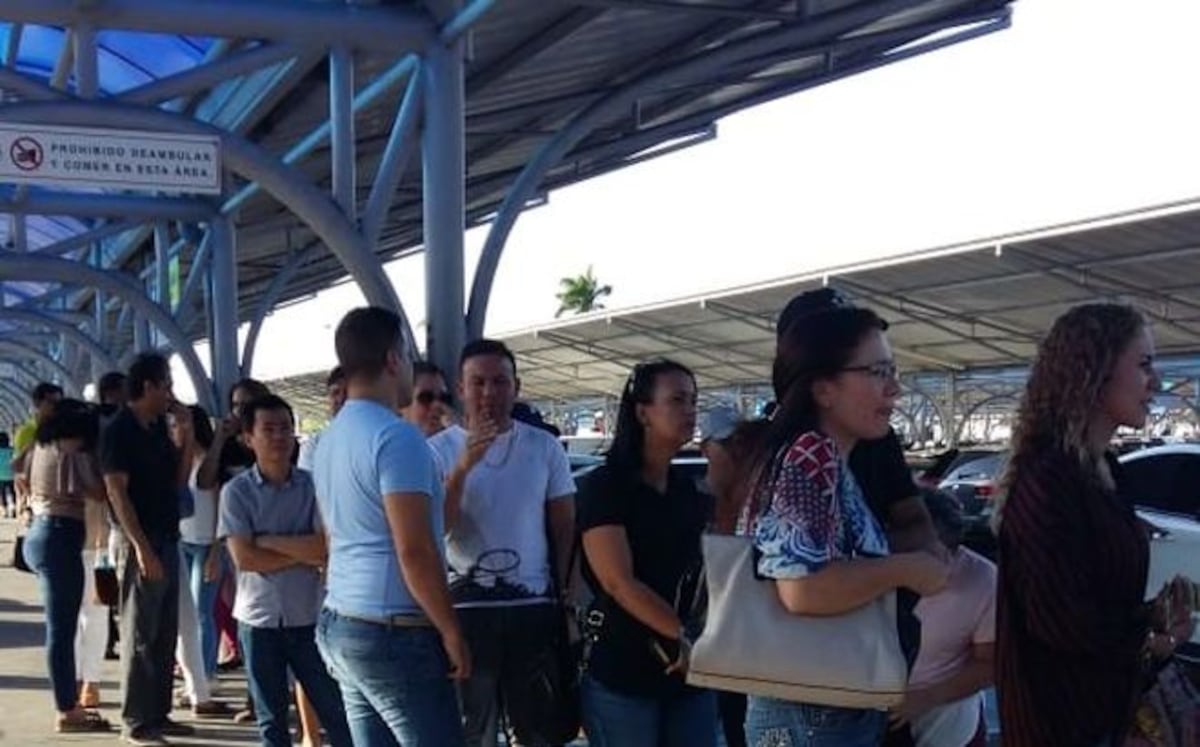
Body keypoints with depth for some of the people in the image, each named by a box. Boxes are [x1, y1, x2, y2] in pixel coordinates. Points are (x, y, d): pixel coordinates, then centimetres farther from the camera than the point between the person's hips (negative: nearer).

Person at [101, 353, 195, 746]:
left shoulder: (158, 429, 12)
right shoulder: (119, 431, -10)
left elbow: (178, 481, 13)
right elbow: (117, 491, -16)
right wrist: (141, 547, -22)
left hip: (168, 542, 8)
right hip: (143, 546, -8)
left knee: (165, 635, 12)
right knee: (140, 636, -2)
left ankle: (158, 714, 20)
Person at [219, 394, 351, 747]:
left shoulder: (313, 485, -2)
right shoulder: (236, 491, -4)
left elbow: (327, 548, -13)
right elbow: (245, 558, -13)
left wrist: (270, 540, -13)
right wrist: (304, 551, -11)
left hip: (308, 617, 0)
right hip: (259, 619, 0)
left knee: (338, 713, 4)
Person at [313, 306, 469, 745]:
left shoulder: (330, 439, 12)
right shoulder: (396, 437, -16)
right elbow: (414, 551, -20)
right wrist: (451, 631, -12)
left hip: (340, 622, 9)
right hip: (395, 632, -9)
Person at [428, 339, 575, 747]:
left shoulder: (545, 447, 3)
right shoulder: (439, 450, -2)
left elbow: (565, 529, 8)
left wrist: (568, 598, 4)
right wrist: (463, 468, -23)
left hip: (534, 607, 2)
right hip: (466, 608, -1)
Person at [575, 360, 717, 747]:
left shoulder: (688, 489, 12)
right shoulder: (604, 485, -9)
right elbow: (618, 582, -17)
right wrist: (683, 636, -18)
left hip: (689, 668, 6)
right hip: (622, 670, -6)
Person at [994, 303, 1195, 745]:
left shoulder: (1104, 469, 7)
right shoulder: (1047, 477, -23)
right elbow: (1061, 619, -26)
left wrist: (1150, 615, -2)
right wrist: (1151, 638, -10)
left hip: (1105, 703, 9)